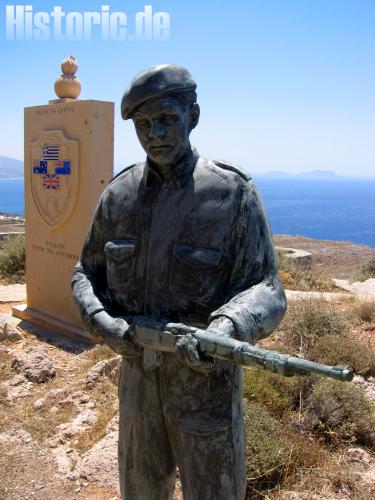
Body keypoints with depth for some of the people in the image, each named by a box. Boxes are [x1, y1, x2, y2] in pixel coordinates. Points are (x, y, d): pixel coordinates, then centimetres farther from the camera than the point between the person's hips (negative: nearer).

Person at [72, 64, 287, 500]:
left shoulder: (233, 194, -15)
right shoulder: (117, 195, -2)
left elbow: (267, 292, -16)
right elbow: (87, 273, 7)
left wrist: (226, 329, -37)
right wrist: (100, 319, -14)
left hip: (207, 379, -3)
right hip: (138, 374, 4)